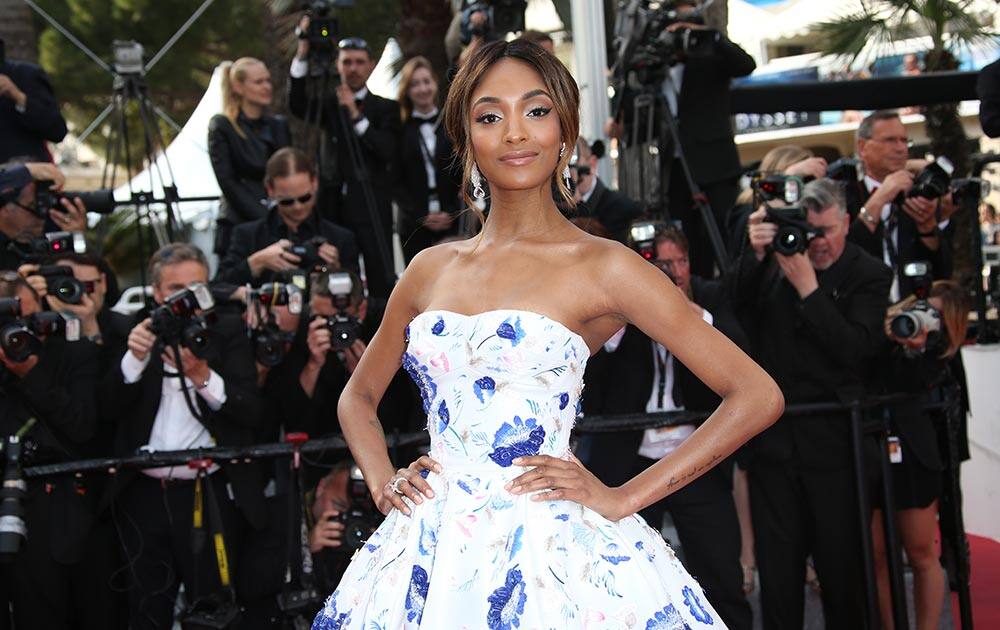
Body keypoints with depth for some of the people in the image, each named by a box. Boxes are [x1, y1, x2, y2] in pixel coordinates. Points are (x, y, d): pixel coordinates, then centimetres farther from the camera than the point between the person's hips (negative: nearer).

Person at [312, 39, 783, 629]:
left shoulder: (602, 266, -4)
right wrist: (385, 484, 6)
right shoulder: (432, 269, 9)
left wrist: (623, 499, -9)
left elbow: (758, 396, -8)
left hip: (550, 550, -4)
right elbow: (358, 396, 24)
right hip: (435, 552, 4)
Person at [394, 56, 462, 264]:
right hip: (414, 226, 0)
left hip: (452, 222, 0)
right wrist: (422, 216, -7)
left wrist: (452, 213, -5)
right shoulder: (400, 130, 5)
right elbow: (397, 181, 3)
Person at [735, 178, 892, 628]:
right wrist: (755, 255, -22)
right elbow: (734, 305, -8)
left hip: (833, 442, -2)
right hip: (773, 439, 3)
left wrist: (808, 287, -21)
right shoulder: (776, 257, 4)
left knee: (843, 566, 6)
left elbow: (855, 349, -16)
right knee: (777, 569, 10)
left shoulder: (869, 275, -4)